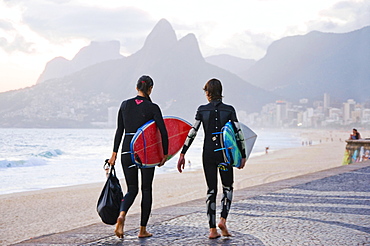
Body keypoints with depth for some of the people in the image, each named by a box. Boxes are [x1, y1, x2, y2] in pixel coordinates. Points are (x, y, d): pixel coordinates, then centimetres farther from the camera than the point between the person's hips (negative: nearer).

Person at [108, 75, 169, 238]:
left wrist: (114, 153, 10)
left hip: (127, 150, 3)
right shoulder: (152, 107, -6)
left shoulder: (125, 105, 3)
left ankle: (122, 215, -18)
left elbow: (119, 131, 5)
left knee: (132, 189, 11)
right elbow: (163, 132, -10)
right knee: (146, 189, 10)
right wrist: (165, 154, 1)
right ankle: (143, 229, 12)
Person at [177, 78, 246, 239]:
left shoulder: (202, 110, -1)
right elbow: (238, 133, -4)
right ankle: (223, 219, -5)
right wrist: (243, 155, 4)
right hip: (225, 153, -1)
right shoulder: (229, 110, -2)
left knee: (211, 190, 8)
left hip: (208, 153, 1)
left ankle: (212, 229, 5)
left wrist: (182, 154, 0)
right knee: (227, 187, 15)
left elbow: (192, 132, -4)